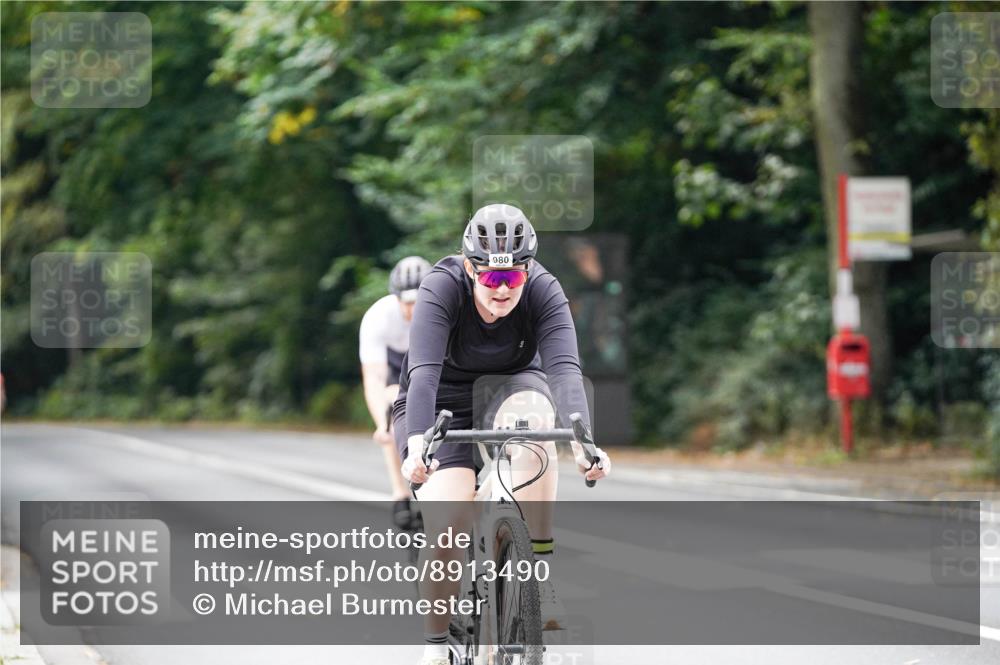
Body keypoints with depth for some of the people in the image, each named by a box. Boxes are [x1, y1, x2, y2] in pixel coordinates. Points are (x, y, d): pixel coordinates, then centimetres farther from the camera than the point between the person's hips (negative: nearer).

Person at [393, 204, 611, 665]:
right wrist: (417, 444, -54)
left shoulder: (543, 292, -22)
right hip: (443, 405, -1)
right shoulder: (442, 289, -27)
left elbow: (565, 368, -35)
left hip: (509, 389, 1)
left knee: (534, 419, -36)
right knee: (447, 523, -23)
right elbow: (424, 371, -38)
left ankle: (539, 572, -29)